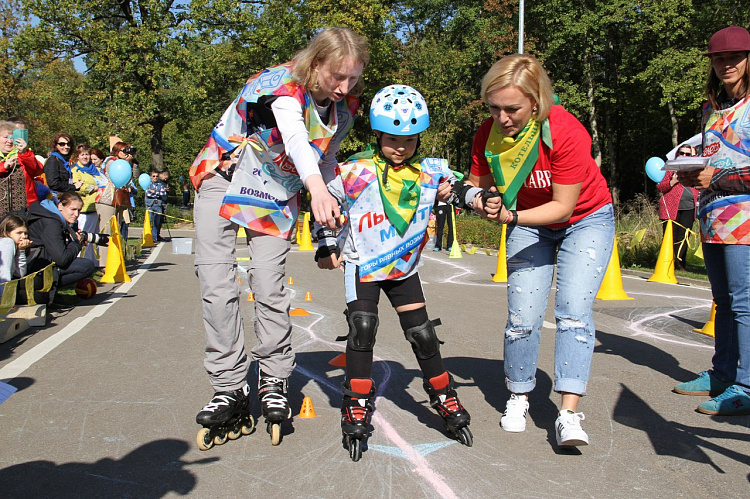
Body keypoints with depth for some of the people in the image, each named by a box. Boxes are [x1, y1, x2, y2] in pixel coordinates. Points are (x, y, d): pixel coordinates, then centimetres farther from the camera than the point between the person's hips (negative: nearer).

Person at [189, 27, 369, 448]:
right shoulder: (280, 84, -26)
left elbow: (326, 162, 5)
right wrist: (317, 188, -66)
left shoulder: (345, 108, -7)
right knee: (218, 286, -9)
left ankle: (275, 382, 11)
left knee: (270, 288, -7)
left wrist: (328, 232, 3)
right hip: (223, 180, -3)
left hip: (277, 194, 3)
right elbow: (295, 138, -47)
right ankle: (230, 389, 3)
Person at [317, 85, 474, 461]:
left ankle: (444, 400, 22)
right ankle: (356, 406, 1)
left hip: (404, 268, 3)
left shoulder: (429, 171, -4)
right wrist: (326, 246, -4)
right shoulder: (357, 171, -14)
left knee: (423, 334, 4)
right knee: (362, 329, -14)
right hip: (362, 265, -2)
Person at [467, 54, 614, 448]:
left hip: (586, 219, -3)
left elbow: (563, 206, -29)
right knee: (522, 316, -3)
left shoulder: (566, 132, -31)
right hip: (529, 224, 3)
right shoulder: (489, 133, -18)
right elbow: (477, 184, -6)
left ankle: (569, 414, -14)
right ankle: (518, 397, 17)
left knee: (573, 310, -16)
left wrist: (511, 216, -42)